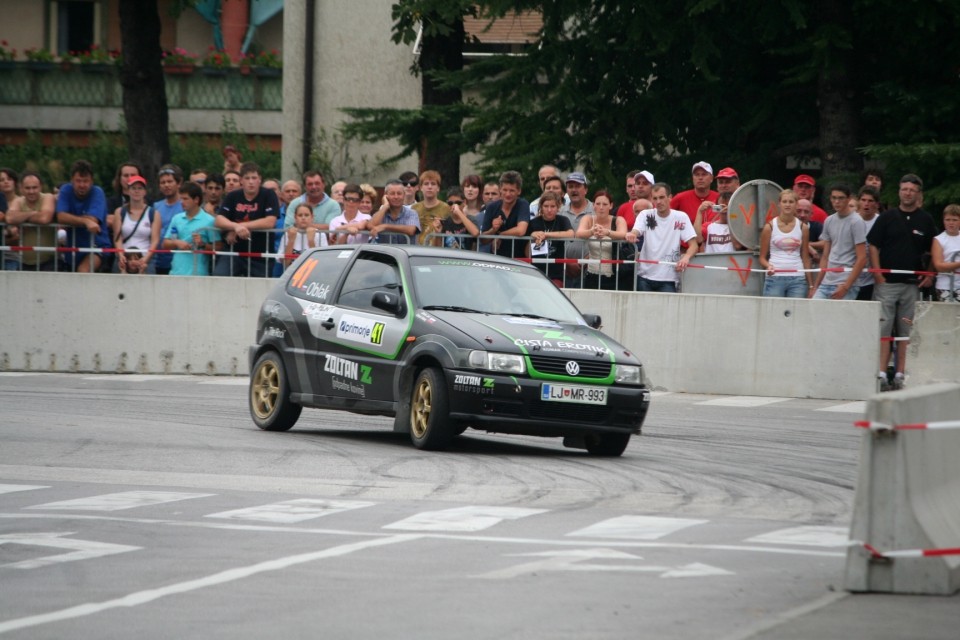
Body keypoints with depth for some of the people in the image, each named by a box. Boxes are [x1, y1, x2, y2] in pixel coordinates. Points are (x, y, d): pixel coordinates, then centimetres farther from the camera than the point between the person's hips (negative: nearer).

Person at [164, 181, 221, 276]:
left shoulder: (209, 221, -4)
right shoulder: (177, 219, 11)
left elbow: (217, 247, -4)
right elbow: (165, 244, 14)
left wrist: (202, 244, -19)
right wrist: (176, 243, -5)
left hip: (198, 273, -5)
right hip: (176, 272, 5)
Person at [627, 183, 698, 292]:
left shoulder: (681, 217, 1)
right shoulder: (645, 215, 5)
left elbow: (693, 244, -4)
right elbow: (635, 232, -11)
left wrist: (686, 257, -26)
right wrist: (631, 235, -37)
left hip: (668, 279, -1)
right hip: (644, 276, 1)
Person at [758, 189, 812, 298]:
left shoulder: (802, 228, 8)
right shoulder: (770, 227, 3)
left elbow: (805, 257, 12)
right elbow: (762, 257, 6)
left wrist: (811, 285, 10)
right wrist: (768, 266, -16)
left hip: (797, 279, 2)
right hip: (775, 278, -2)